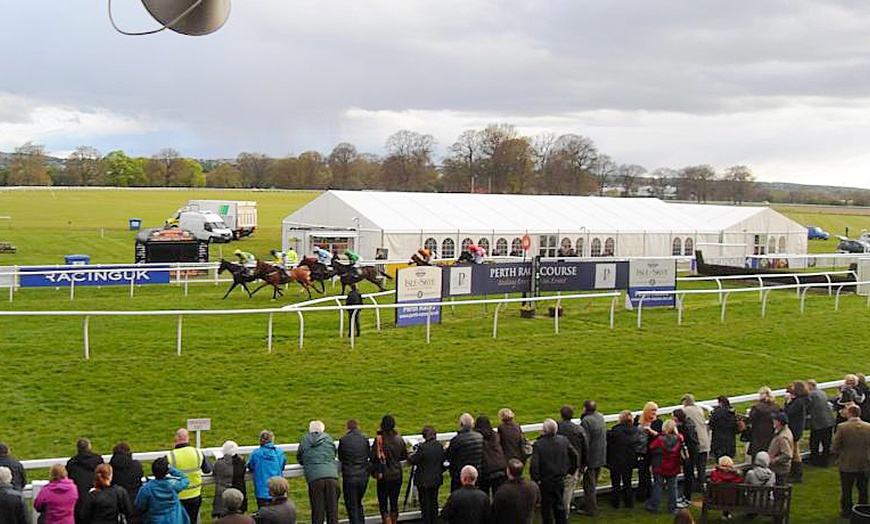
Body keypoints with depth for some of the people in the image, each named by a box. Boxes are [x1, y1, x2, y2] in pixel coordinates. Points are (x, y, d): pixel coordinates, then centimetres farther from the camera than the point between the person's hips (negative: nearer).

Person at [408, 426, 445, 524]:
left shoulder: (423, 448, -24)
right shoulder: (439, 446, -6)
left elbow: (412, 461, -17)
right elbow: (443, 459, 6)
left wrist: (414, 453, 2)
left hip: (424, 480, -6)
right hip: (437, 479, 6)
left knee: (425, 502, 8)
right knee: (434, 501, 20)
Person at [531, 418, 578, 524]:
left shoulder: (538, 444, -20)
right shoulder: (563, 440, -6)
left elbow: (534, 465, -24)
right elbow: (575, 456, 1)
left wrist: (535, 479, -11)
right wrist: (570, 470, 10)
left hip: (545, 481, -4)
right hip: (560, 480, 4)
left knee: (546, 507, 10)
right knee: (560, 505, 19)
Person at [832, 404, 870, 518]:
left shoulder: (842, 427, -16)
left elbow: (836, 446, -10)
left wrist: (838, 457, 7)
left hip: (846, 464, -2)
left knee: (846, 489, 12)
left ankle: (846, 511, 20)